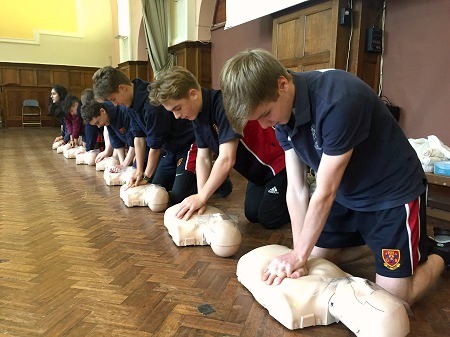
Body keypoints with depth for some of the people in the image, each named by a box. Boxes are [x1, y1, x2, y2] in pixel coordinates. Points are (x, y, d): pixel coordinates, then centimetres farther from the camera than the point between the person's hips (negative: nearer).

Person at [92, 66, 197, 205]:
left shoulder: (152, 104, -28)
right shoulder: (133, 102, 0)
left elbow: (155, 147, -18)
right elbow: (139, 137, 4)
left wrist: (147, 177, -4)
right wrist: (139, 172, 1)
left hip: (188, 144, -9)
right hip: (170, 147, 9)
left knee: (177, 196, -16)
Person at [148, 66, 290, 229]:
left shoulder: (224, 104, -31)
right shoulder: (198, 115, -3)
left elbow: (227, 159, -34)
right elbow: (203, 157, -2)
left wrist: (201, 197, -26)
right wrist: (201, 196, -14)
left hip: (277, 161, -8)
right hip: (257, 169, 8)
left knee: (269, 219, -5)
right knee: (252, 214, 11)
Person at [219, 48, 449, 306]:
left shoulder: (339, 101, -34)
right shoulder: (281, 111, -10)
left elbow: (324, 192, -27)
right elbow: (296, 189, -10)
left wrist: (299, 256, -17)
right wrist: (298, 256, -14)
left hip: (393, 194, -6)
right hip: (346, 195, 7)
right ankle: (373, 241, 34)